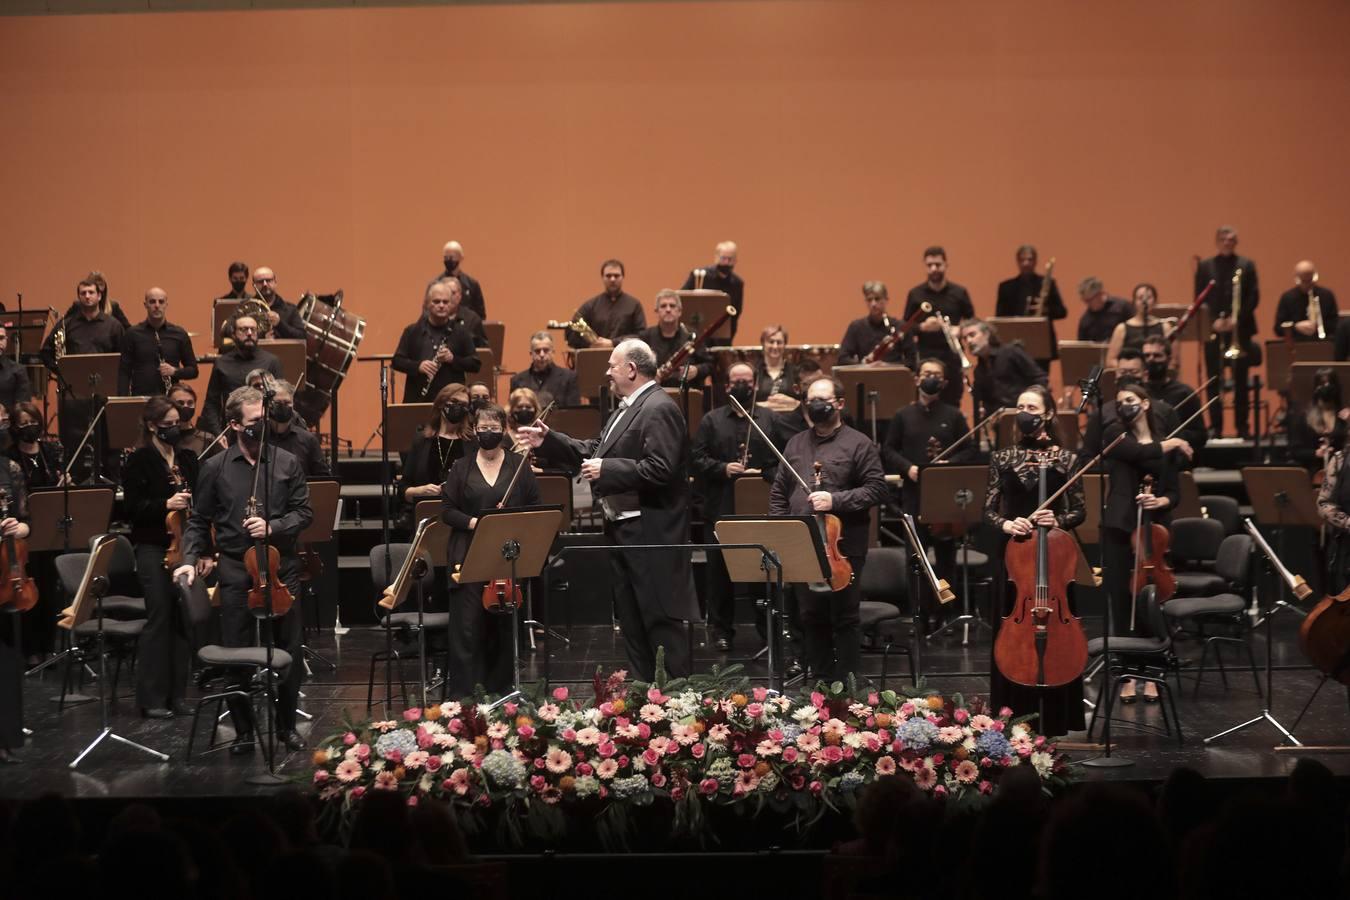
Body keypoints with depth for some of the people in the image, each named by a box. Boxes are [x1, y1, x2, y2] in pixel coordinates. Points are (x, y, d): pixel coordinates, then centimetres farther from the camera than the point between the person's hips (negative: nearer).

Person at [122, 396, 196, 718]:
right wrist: (165, 505, -22)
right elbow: (133, 507, -8)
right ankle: (151, 698, 0)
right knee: (159, 619, -6)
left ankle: (177, 693, 13)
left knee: (183, 619, 5)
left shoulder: (188, 459, 13)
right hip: (153, 549, -5)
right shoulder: (139, 461, -3)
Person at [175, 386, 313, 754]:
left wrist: (272, 526, -14)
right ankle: (243, 731, 14)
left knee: (289, 652, 5)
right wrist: (190, 560, -5)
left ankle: (287, 726, 21)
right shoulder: (215, 468, 2)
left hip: (282, 568, 1)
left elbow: (304, 513, 3)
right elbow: (199, 521, 7)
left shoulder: (287, 463, 2)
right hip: (236, 572, -1)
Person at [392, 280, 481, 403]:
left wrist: (453, 359, -12)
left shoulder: (460, 333, 6)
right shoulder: (412, 332, 7)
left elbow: (476, 365, 6)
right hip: (418, 400, 0)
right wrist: (418, 366, -14)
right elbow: (397, 361, 5)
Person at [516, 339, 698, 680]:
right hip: (623, 530, 11)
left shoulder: (659, 409, -16)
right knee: (632, 623, 15)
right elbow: (591, 452, 20)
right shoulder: (627, 408, 18)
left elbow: (659, 470, -25)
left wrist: (607, 470, -21)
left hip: (651, 534, -11)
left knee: (662, 622, -8)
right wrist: (547, 441, 14)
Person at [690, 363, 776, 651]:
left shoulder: (770, 419, 7)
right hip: (721, 508, 0)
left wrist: (763, 473, -14)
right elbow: (696, 458, 1)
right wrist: (723, 468, -13)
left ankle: (768, 625, 15)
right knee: (719, 569, 4)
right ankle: (721, 628, 13)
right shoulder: (711, 420, 8)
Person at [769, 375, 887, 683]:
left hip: (843, 546, -5)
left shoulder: (858, 444, -1)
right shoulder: (795, 444, 16)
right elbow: (778, 493, 19)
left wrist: (836, 500, -17)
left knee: (845, 617, -1)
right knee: (811, 617, 9)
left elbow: (877, 490, -7)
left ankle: (848, 685, 5)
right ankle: (820, 681, 19)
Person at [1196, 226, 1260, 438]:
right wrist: (1213, 321, -11)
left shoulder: (1246, 266, 6)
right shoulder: (1205, 267, 7)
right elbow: (1200, 299, 2)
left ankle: (1242, 426, 7)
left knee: (1241, 380, 2)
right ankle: (1215, 426, 5)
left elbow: (1254, 297, 0)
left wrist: (1237, 319, -13)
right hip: (1214, 331, 0)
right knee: (1214, 381, 0)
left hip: (1240, 331, 0)